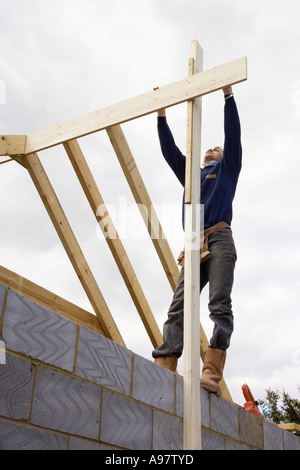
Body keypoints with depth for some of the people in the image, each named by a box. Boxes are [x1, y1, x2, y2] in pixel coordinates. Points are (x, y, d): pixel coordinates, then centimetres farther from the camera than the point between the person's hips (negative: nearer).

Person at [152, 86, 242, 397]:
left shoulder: (227, 168, 23)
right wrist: (161, 115, 23)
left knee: (219, 305, -16)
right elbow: (170, 151, 27)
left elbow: (233, 134, 12)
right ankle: (163, 371, -20)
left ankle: (212, 375, -26)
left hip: (219, 238, -4)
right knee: (178, 307, -11)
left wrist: (228, 95, 6)